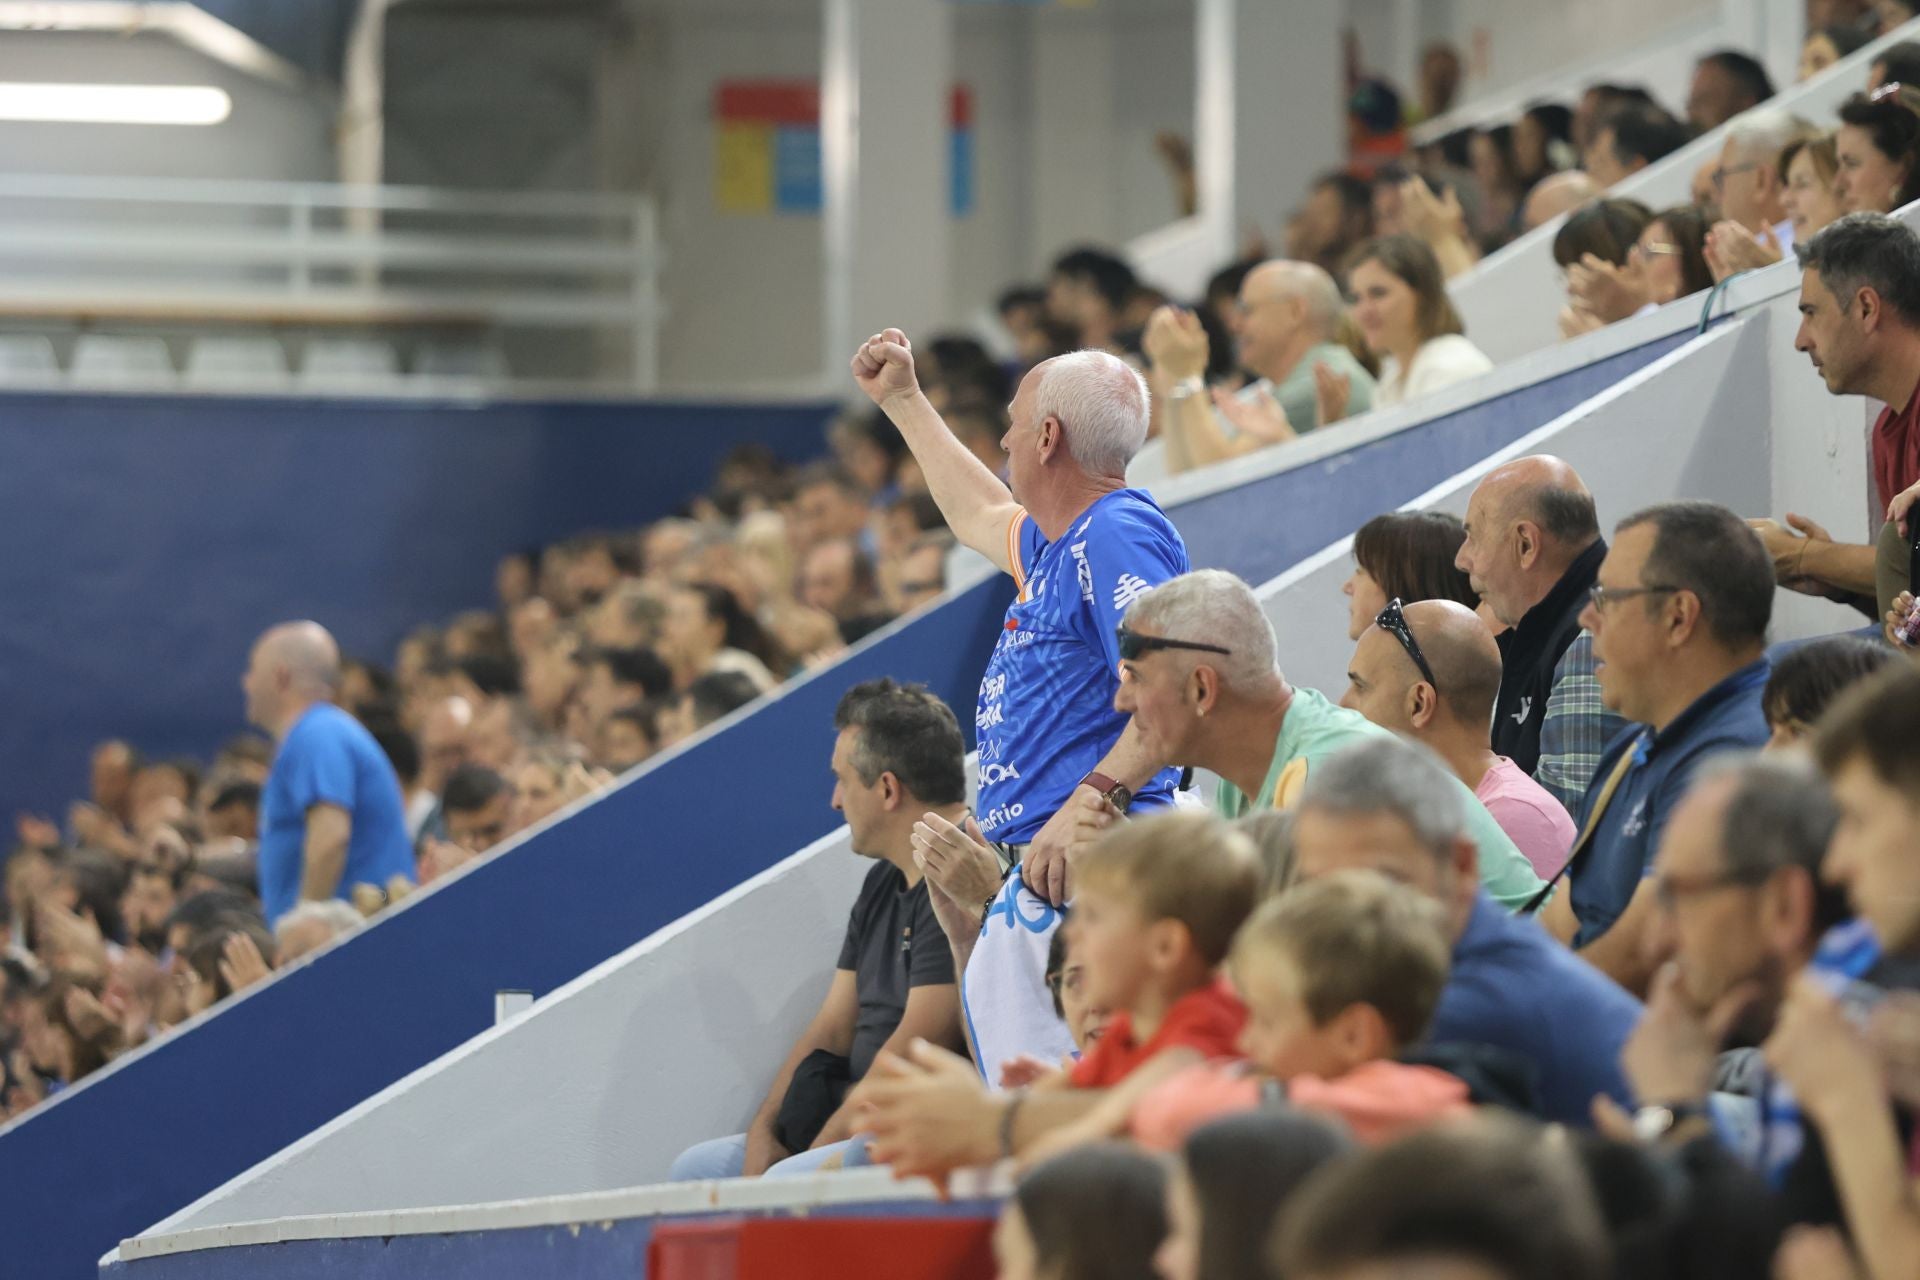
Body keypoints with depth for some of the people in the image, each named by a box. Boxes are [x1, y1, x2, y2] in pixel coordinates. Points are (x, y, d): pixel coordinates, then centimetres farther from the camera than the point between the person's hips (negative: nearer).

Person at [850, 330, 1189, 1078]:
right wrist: (902, 400, 53)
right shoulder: (1056, 543, 21)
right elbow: (980, 516, 46)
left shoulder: (1118, 534, -11)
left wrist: (1096, 797, -31)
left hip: (1083, 876, -11)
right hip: (1025, 889, 11)